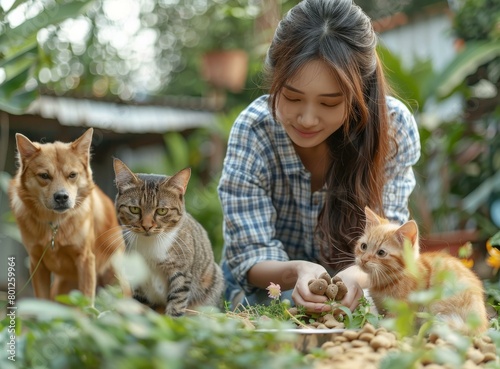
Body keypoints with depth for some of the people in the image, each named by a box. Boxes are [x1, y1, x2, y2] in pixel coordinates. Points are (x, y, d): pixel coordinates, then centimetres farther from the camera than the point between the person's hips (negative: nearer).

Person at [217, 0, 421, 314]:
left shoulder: (395, 126, -20)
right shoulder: (252, 133, -22)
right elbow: (250, 257, -19)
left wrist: (358, 276, -41)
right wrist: (297, 272, -42)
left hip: (358, 295, 1)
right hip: (272, 286, -1)